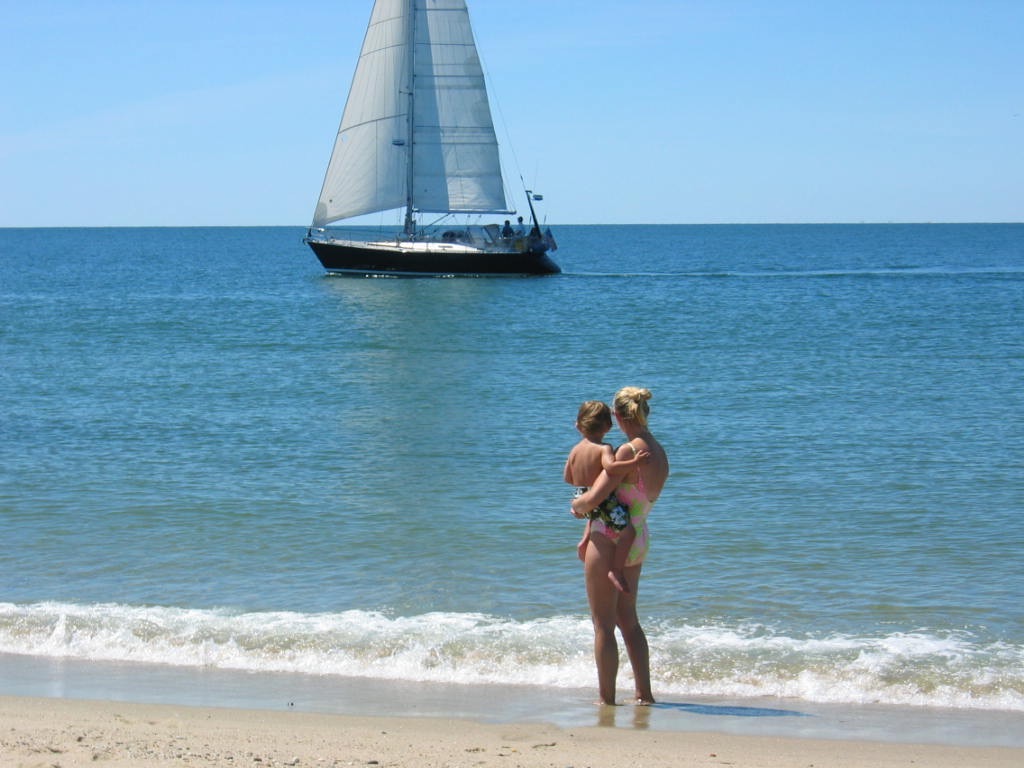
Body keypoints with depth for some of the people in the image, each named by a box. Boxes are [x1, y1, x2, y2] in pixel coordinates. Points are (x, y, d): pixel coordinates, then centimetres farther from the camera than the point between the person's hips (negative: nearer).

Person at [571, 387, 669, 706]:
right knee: (628, 619, 21)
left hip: (610, 539, -8)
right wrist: (589, 505, 17)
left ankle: (607, 698, 6)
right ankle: (644, 693, 23)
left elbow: (594, 497, -24)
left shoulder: (628, 451, -20)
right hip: (639, 540, 8)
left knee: (603, 624, 2)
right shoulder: (660, 453, 5)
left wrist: (577, 505, -2)